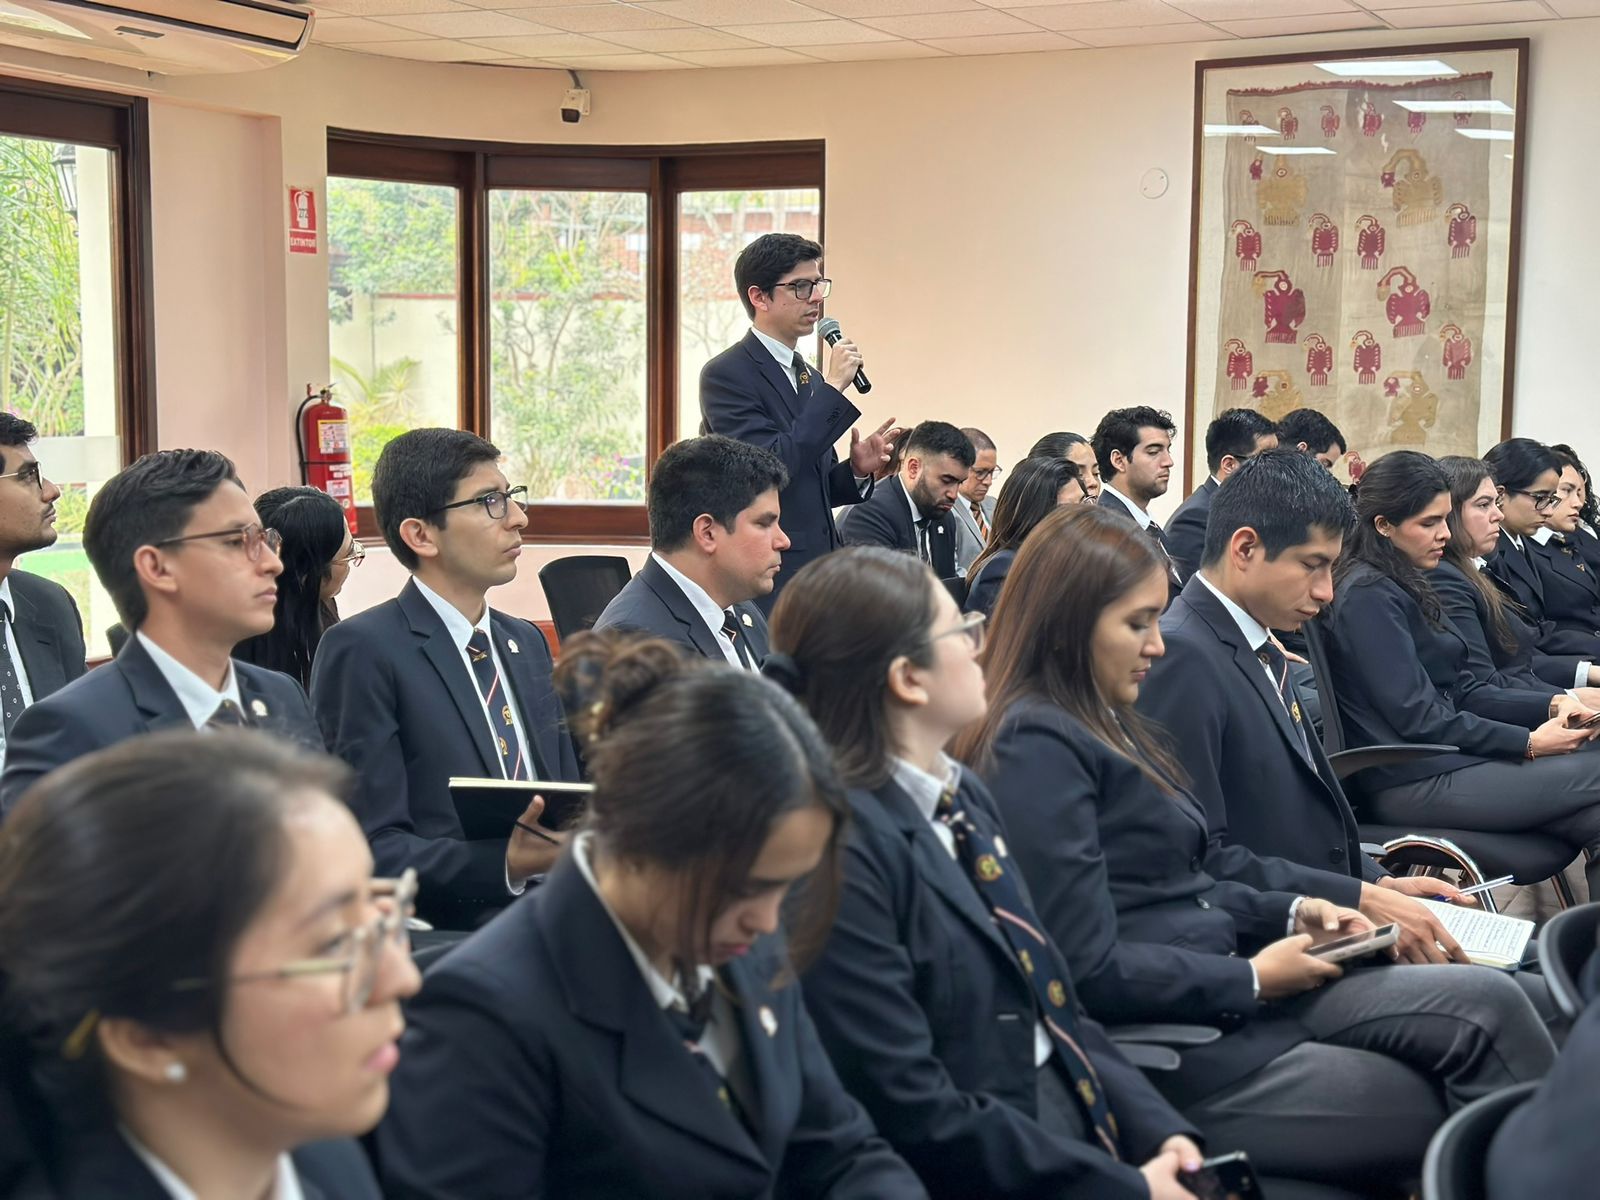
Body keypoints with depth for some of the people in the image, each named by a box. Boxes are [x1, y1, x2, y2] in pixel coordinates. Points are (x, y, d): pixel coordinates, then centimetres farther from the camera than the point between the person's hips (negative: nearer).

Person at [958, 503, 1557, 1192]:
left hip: (1224, 987, 9)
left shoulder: (1104, 723, 15)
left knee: (1486, 1001, -9)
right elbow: (1089, 971, -20)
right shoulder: (1035, 746, -15)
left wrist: (1291, 912, 4)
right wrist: (1251, 979, -12)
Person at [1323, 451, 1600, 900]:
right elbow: (1417, 717, -17)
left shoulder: (1403, 586, 16)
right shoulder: (1369, 597, -13)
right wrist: (1529, 744, -13)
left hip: (1438, 764, 8)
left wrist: (1549, 712, 3)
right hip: (1414, 785, -8)